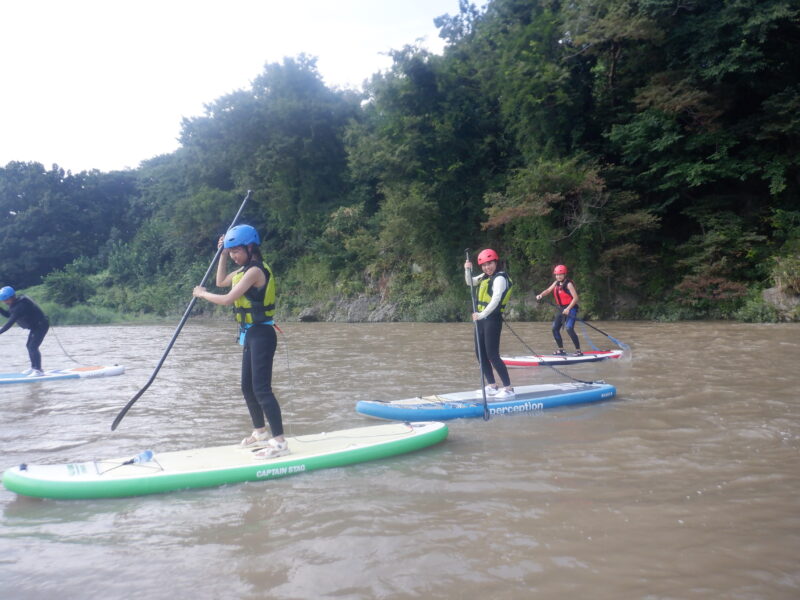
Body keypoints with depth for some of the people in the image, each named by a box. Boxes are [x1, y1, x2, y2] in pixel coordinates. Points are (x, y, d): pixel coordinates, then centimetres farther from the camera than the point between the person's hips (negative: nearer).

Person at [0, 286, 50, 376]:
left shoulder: (21, 305, -26)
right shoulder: (16, 303, 6)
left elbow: (11, 321, -30)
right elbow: (8, 315, 16)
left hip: (41, 326, -11)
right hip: (35, 326, 11)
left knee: (33, 347, -15)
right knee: (29, 346, 16)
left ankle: (39, 370, -11)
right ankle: (33, 367, 26)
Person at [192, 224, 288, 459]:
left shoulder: (255, 271, -19)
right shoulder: (246, 269, 12)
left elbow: (227, 299, -21)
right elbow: (221, 281, 25)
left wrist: (202, 293, -4)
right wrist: (223, 255, 16)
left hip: (261, 335, -10)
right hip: (251, 335, 10)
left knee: (261, 389, -12)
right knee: (248, 387, 17)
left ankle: (279, 442, -9)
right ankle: (260, 432, 30)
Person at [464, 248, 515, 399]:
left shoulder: (500, 278, -12)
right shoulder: (485, 277, 14)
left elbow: (496, 300, -24)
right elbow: (470, 282, 23)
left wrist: (482, 314, -34)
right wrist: (467, 270, 3)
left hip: (492, 320, -9)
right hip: (482, 319, 9)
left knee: (492, 355, -12)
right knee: (480, 353, 11)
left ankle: (509, 389, -6)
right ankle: (493, 386, 21)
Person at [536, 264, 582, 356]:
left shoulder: (568, 284, -14)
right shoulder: (556, 283, 8)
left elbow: (575, 298, -18)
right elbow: (548, 290, 7)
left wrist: (568, 309, -25)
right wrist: (541, 295, -14)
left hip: (570, 308, -8)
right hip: (560, 309, 8)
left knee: (569, 329, -22)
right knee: (555, 329, 7)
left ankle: (578, 350, -15)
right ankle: (561, 350, 18)